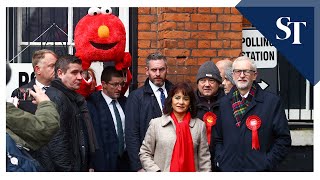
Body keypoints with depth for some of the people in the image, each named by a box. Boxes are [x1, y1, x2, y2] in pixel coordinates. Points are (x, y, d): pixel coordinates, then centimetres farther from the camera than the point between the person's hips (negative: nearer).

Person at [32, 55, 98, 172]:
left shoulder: (77, 98, 15)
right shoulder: (55, 97, -15)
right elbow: (57, 142, -21)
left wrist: (89, 166, 15)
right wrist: (67, 170, -20)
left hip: (80, 166, 9)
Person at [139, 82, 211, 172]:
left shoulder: (200, 125, 2)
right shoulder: (156, 124, 0)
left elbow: (204, 158, 3)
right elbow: (144, 153, 1)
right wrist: (156, 172, -10)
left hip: (191, 170, 1)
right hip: (163, 171, -1)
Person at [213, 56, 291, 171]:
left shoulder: (272, 101, -4)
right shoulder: (224, 102, 8)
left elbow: (283, 139, -5)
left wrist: (266, 163, -11)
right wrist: (219, 160, 1)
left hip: (258, 169, -3)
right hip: (227, 169, 3)